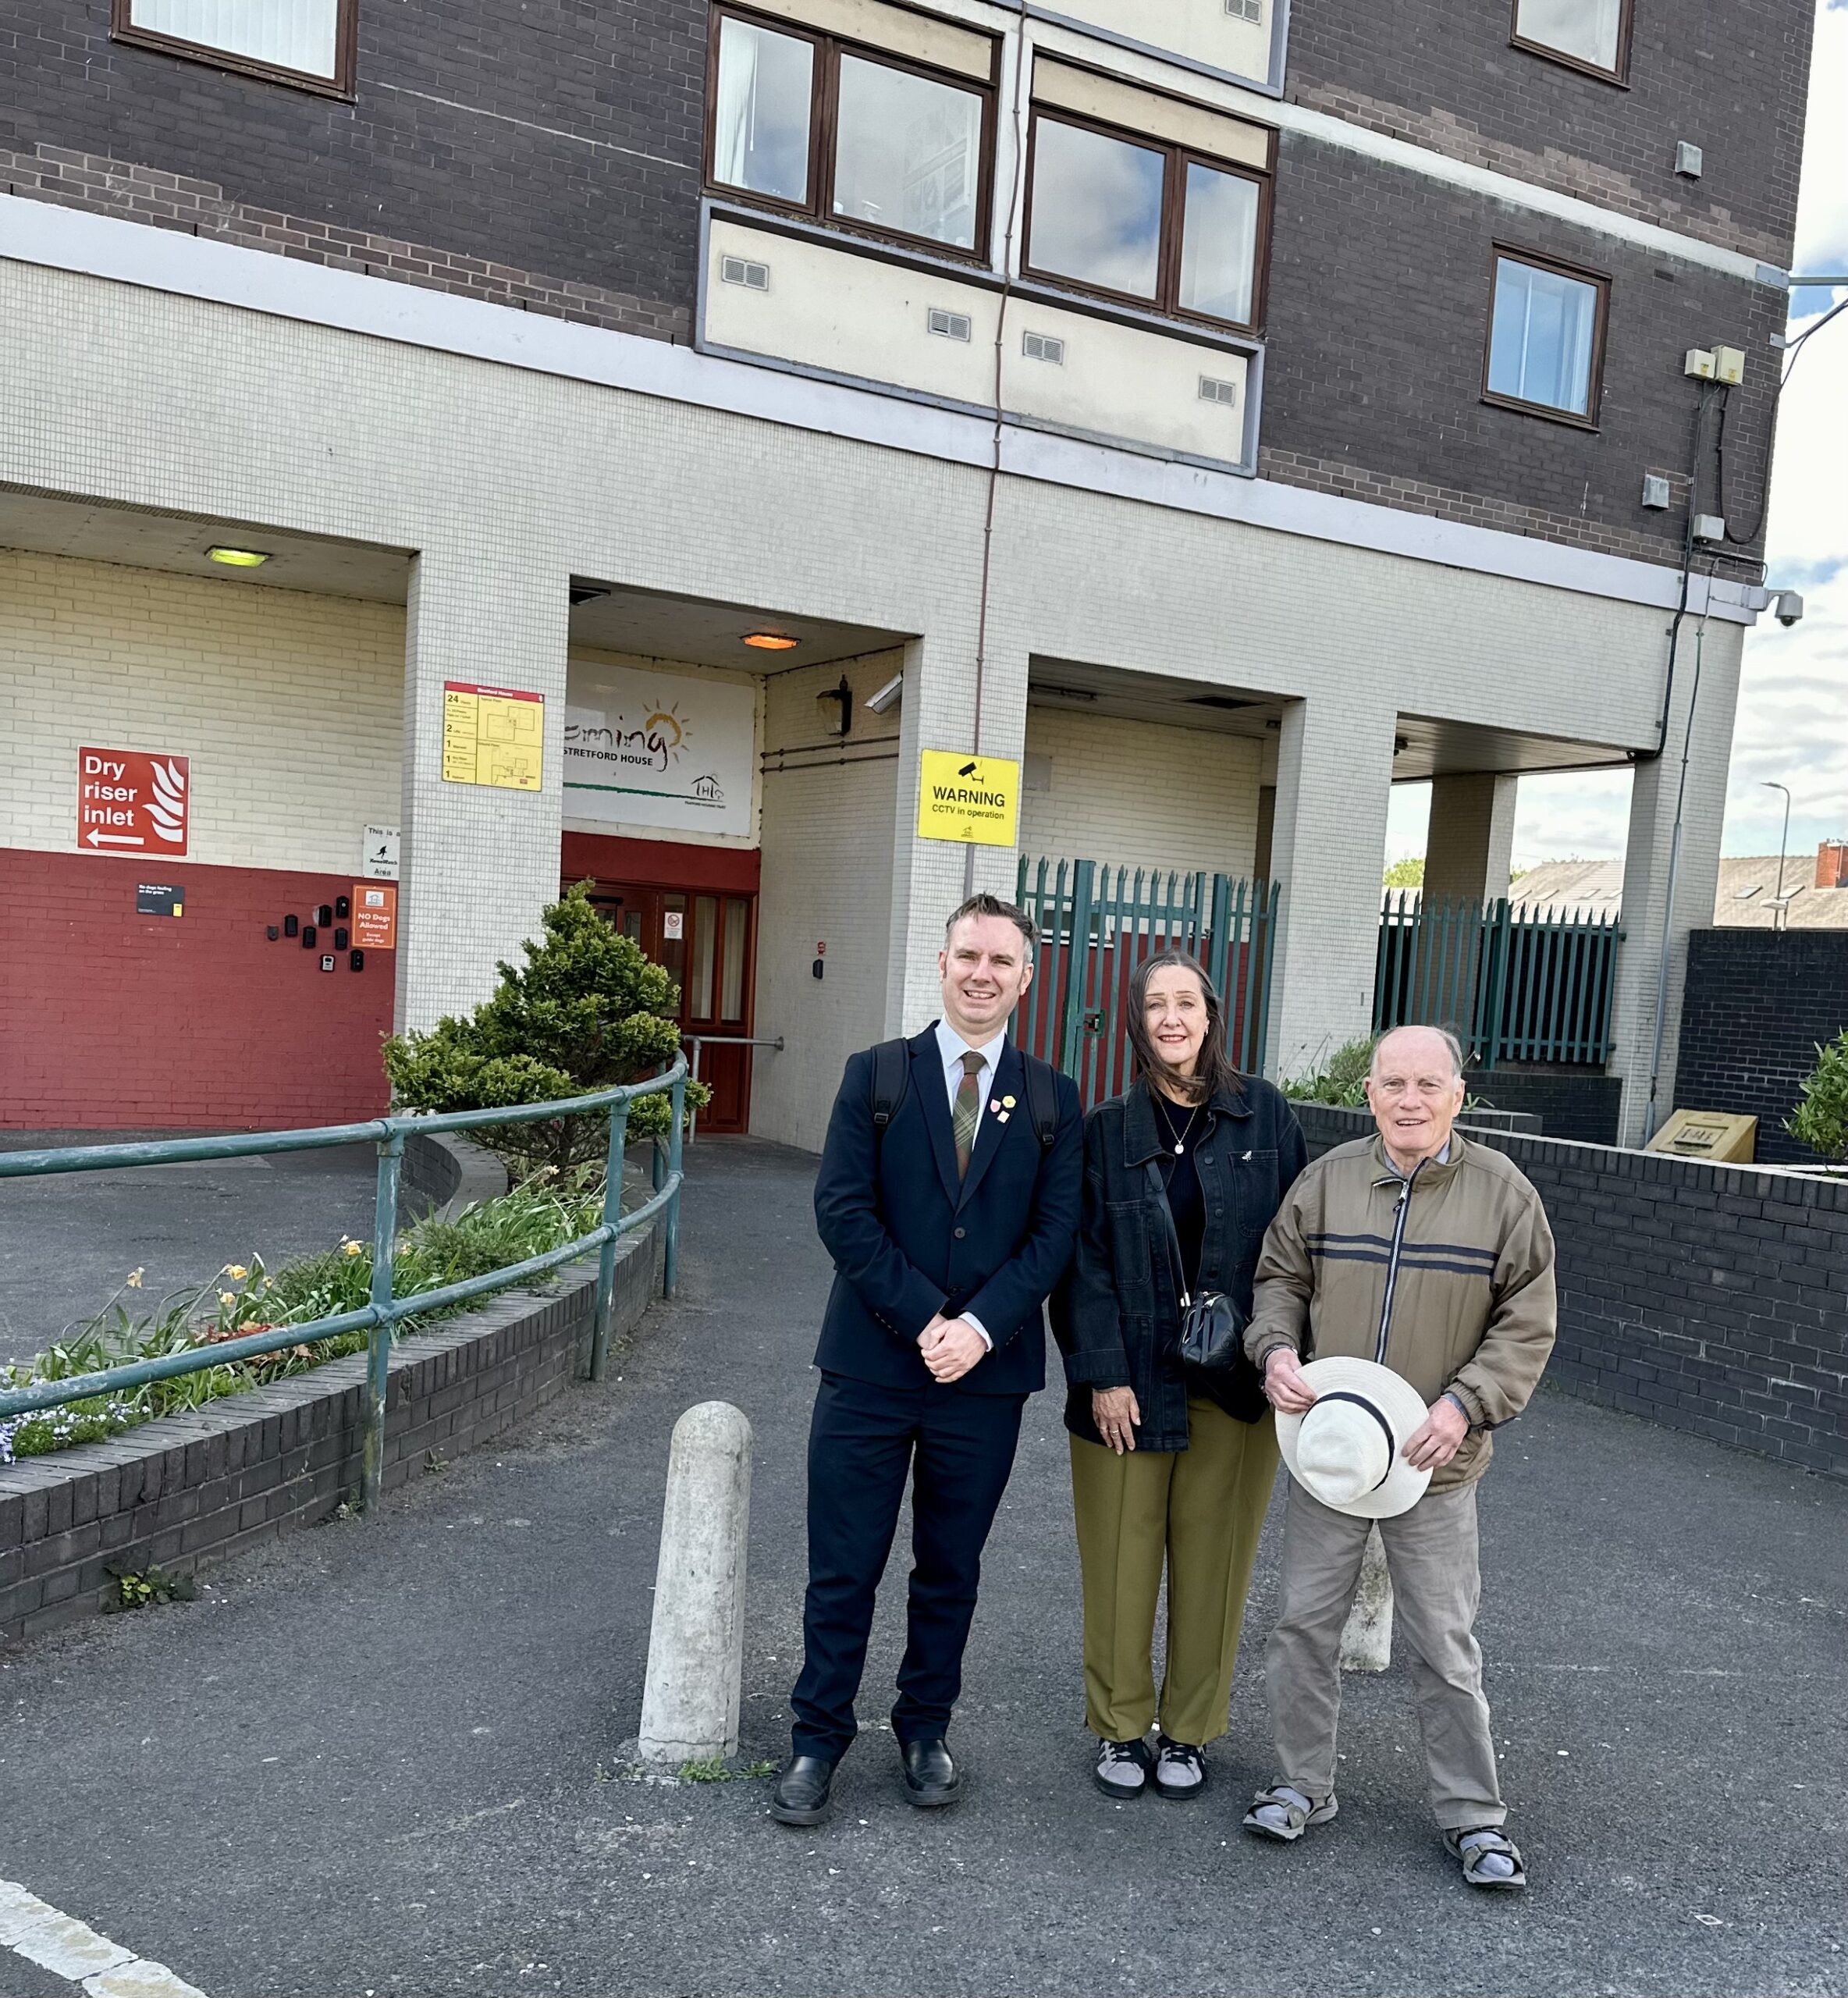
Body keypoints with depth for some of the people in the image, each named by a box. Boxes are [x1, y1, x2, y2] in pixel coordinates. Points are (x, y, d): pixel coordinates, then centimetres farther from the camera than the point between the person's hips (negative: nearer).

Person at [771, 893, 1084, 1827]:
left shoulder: (1052, 1100, 4)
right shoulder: (876, 1075, 1)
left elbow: (1054, 1232, -2)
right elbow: (842, 1210, -7)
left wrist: (980, 1327, -15)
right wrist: (924, 1319, -14)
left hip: (986, 1375, 1)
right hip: (871, 1365, -1)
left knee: (950, 1570, 15)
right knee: (843, 1568, 7)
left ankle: (925, 1729, 34)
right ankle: (817, 1740, 24)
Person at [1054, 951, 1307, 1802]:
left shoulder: (1265, 1117, 1)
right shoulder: (1107, 1130, -1)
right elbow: (1086, 1258, -3)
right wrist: (1103, 1374, -10)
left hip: (1235, 1382, 1)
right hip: (1132, 1380, 0)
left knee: (1213, 1558, 10)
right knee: (1121, 1559, 7)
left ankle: (1188, 1731, 29)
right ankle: (1120, 1727, 27)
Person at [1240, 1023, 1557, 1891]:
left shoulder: (1503, 1192, -6)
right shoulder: (1327, 1180, 0)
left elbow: (1527, 1324, -4)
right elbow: (1280, 1280, 9)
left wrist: (1464, 1404, -16)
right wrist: (1276, 1351, -10)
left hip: (1434, 1460, -2)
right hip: (1326, 1447, 2)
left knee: (1445, 1647, 8)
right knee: (1304, 1622, 11)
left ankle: (1472, 1814, 26)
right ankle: (1303, 1785, 30)